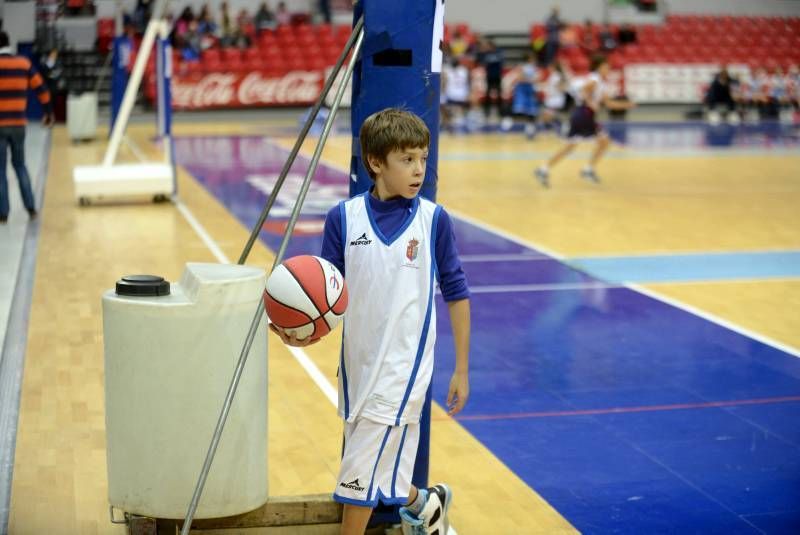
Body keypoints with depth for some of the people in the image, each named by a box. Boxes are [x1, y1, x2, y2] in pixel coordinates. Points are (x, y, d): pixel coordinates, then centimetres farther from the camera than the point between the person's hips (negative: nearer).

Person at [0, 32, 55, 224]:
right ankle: (31, 208, 13)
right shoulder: (24, 63, 3)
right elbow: (41, 88, 6)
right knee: (20, 165, 18)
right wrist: (49, 112, 17)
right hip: (18, 124, 3)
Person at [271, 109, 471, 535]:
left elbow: (456, 292, 1)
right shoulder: (343, 218, -4)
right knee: (381, 471, 17)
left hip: (403, 367, -3)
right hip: (357, 362, 3)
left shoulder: (433, 220, -6)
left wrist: (461, 369, 1)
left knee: (361, 472, -4)